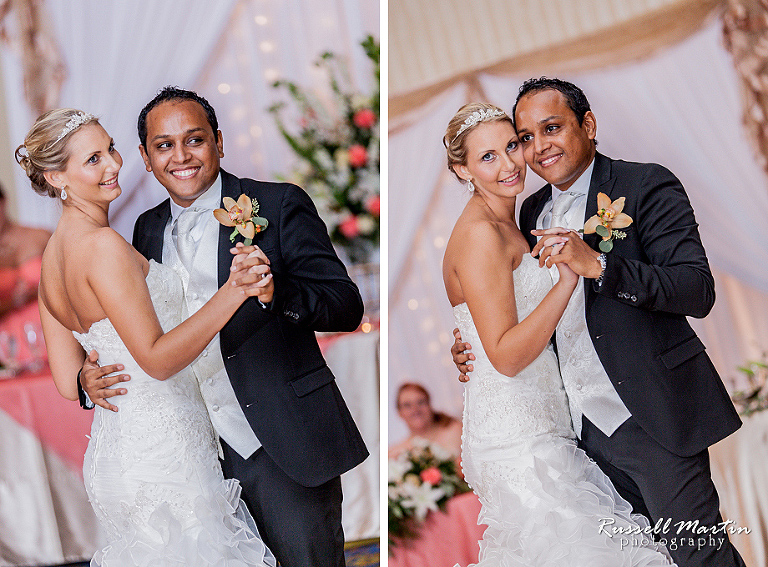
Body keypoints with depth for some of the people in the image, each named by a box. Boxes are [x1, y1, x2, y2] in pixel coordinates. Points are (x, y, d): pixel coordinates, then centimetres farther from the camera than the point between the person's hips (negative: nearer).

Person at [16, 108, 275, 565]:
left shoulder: (53, 254, 10)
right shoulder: (104, 246, -18)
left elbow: (70, 383, 11)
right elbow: (157, 359, -20)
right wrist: (233, 291, -24)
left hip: (112, 447, 9)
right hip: (158, 453, -9)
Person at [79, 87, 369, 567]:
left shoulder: (280, 206, -5)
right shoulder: (148, 230, 10)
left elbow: (347, 306, -13)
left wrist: (277, 291, -32)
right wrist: (91, 375, -1)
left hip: (285, 447, -4)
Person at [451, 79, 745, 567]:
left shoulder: (647, 187, -8)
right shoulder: (533, 211, 12)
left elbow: (698, 292, -18)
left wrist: (597, 264, -29)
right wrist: (473, 345, 6)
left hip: (651, 415, -6)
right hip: (583, 425, 6)